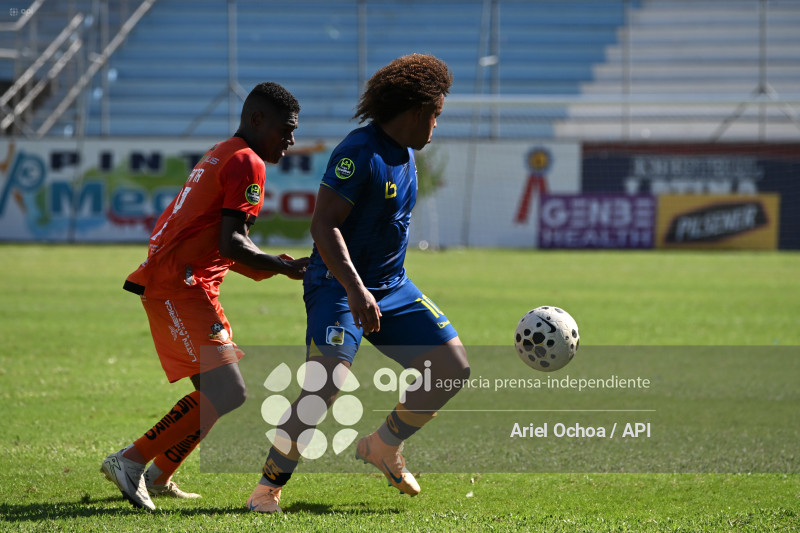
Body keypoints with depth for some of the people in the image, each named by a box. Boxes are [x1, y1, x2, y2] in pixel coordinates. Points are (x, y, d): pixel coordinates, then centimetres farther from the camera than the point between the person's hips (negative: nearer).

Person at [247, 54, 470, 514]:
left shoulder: (405, 153, 10)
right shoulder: (361, 153, -19)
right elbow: (323, 225, -25)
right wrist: (355, 290, -34)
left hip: (392, 287, 9)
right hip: (339, 287, -9)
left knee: (454, 367, 1)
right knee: (328, 383, -25)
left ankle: (383, 447, 19)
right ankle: (269, 486, -13)